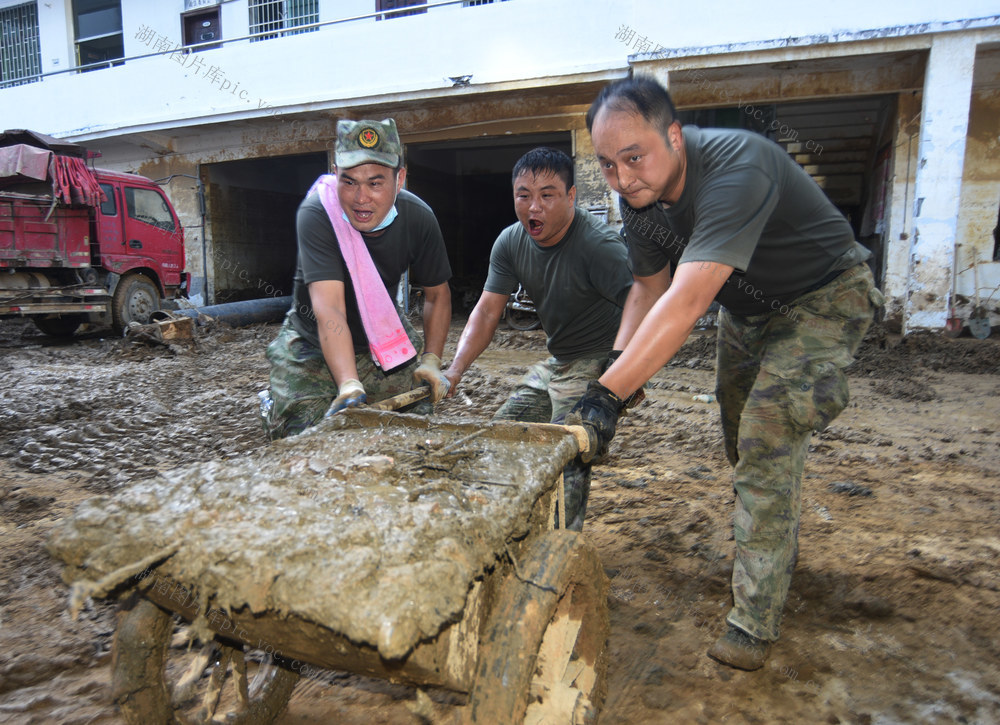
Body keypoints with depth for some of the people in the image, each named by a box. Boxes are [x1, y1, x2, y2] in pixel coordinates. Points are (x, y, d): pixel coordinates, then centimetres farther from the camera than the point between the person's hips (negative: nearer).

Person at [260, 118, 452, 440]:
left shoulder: (418, 217, -16)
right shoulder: (316, 214, -29)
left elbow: (437, 293, -1)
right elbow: (329, 309, -40)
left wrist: (431, 360, -11)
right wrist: (349, 387, -52)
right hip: (313, 345, -3)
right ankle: (272, 407, 24)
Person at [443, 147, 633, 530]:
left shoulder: (599, 244, -23)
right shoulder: (510, 243, -2)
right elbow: (487, 311, -3)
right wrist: (454, 370, -15)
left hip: (599, 364, -7)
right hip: (556, 362, 8)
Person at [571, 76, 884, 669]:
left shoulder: (735, 170, -37)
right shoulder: (639, 194, -12)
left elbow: (688, 300, -48)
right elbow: (650, 288, -3)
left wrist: (608, 394, -53)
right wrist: (615, 369, -18)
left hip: (821, 298, -8)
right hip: (748, 305, 8)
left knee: (767, 441, -18)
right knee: (741, 436, 16)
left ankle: (754, 624, -7)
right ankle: (779, 550, 42)